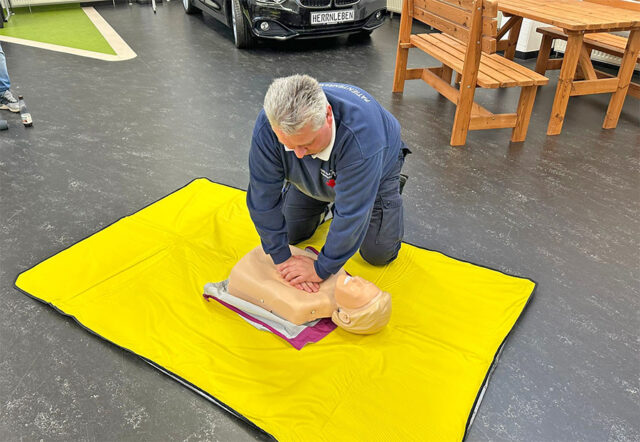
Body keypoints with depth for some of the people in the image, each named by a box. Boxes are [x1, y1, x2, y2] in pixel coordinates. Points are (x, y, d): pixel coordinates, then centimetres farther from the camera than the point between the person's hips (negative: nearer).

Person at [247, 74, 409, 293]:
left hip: (376, 168, -3)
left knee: (378, 254, -1)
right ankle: (325, 201, 33)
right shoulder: (266, 127, -37)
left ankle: (392, 190, 25)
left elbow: (352, 213, -41)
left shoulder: (360, 134, -48)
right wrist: (281, 258, -26)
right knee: (291, 235, 7)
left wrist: (321, 269, -33)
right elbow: (264, 196, -28)